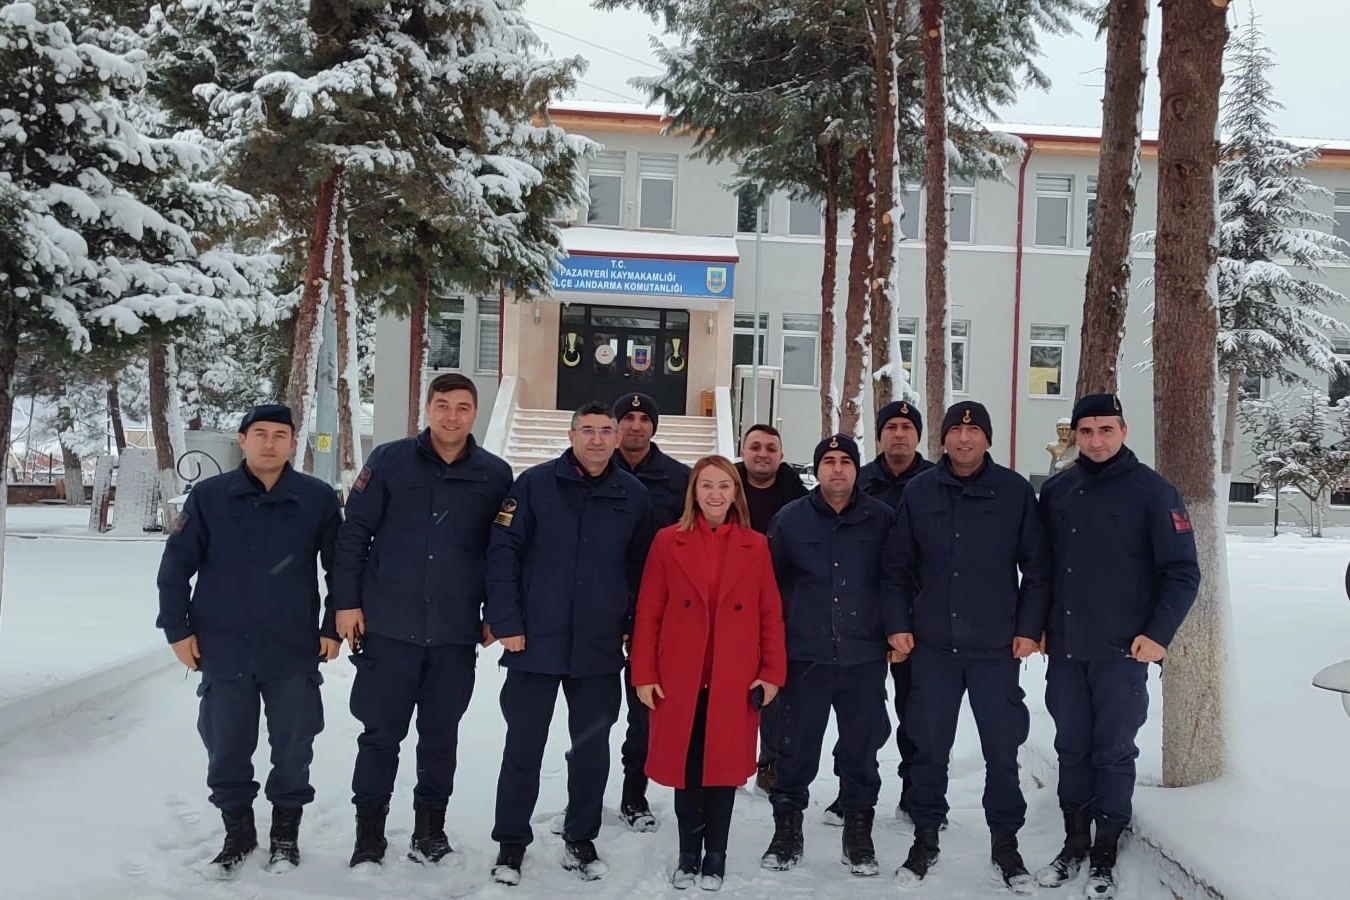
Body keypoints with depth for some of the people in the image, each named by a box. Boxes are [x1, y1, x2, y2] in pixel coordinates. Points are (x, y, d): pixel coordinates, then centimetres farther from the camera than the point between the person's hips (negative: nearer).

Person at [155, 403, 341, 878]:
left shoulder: (318, 498, -4)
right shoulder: (208, 496, -3)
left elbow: (341, 567, 4)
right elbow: (175, 567, 2)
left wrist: (333, 627, 1)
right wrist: (178, 629, -1)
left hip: (294, 651, 0)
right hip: (223, 651, 1)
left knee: (293, 748, 9)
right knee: (226, 749, 9)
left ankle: (286, 831, 29)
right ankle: (238, 831, 29)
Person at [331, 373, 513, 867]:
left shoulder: (495, 474, 2)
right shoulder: (389, 461, -3)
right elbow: (354, 533, -2)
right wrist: (347, 602, -6)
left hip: (457, 632, 1)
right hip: (388, 626, -1)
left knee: (441, 734, 13)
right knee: (381, 733, 7)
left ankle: (431, 823, 28)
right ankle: (369, 830, 21)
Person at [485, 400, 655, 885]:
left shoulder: (633, 495, 2)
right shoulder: (535, 483, -5)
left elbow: (641, 568, 9)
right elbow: (503, 553, -7)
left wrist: (634, 625, 5)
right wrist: (506, 622, -11)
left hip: (600, 648, 2)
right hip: (536, 642, -2)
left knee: (592, 748, 13)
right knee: (523, 746, 7)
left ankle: (581, 840, 28)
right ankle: (511, 843, 21)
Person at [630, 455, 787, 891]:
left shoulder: (756, 546, 3)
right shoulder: (668, 541, 0)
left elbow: (771, 614, 4)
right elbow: (648, 612, -1)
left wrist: (772, 673, -2)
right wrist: (644, 673, -5)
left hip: (735, 681, 1)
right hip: (679, 678, 0)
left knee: (723, 765, 7)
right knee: (685, 767, 7)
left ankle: (715, 858, 22)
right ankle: (688, 856, 23)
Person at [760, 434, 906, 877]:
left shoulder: (881, 519, 2)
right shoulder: (789, 518, 2)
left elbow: (892, 579, 3)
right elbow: (772, 582, 6)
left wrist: (895, 625, -9)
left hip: (864, 656, 0)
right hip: (805, 655, 0)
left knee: (861, 748, 9)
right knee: (797, 748, 6)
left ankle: (858, 832, 25)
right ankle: (787, 828, 22)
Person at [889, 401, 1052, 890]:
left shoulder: (1015, 491, -2)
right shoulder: (918, 491, 2)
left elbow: (1036, 566, 1)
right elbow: (899, 565, 6)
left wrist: (1029, 628, -3)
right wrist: (899, 623, 0)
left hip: (997, 647, -1)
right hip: (932, 645, 1)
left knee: (1002, 750, 7)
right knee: (929, 748, 9)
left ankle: (1005, 842, 23)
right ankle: (925, 838, 24)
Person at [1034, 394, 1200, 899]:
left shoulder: (1151, 491, -5)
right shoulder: (1056, 492, 7)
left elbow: (1182, 572, -5)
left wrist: (1158, 635, -12)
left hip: (1122, 652, -4)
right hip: (1064, 650, 4)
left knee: (1113, 753, 4)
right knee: (1071, 749, 11)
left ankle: (1104, 857, 16)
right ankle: (1074, 843, 25)